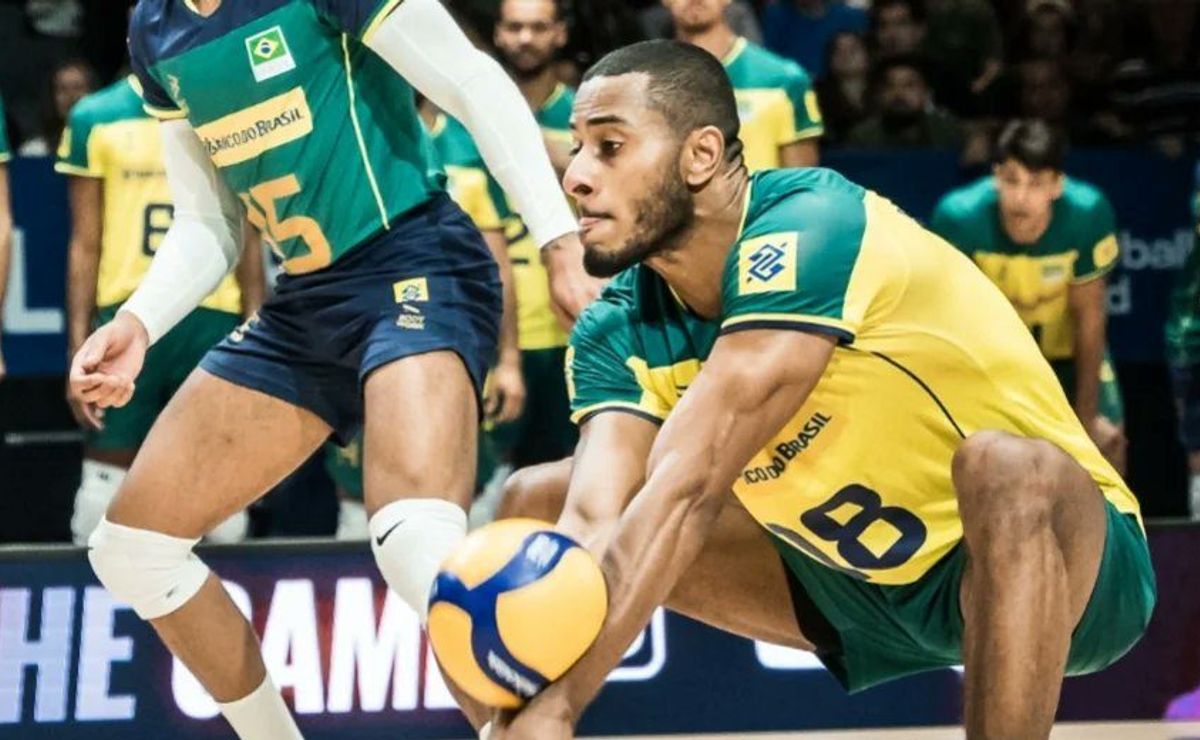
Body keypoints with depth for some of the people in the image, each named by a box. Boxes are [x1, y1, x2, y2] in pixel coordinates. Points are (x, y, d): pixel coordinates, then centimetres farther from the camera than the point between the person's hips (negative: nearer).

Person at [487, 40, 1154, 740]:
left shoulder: (806, 230, -27)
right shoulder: (619, 333, -7)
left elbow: (686, 493, -35)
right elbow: (593, 525, -22)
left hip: (1060, 558, -6)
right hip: (864, 575, 7)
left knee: (1004, 469, -42)